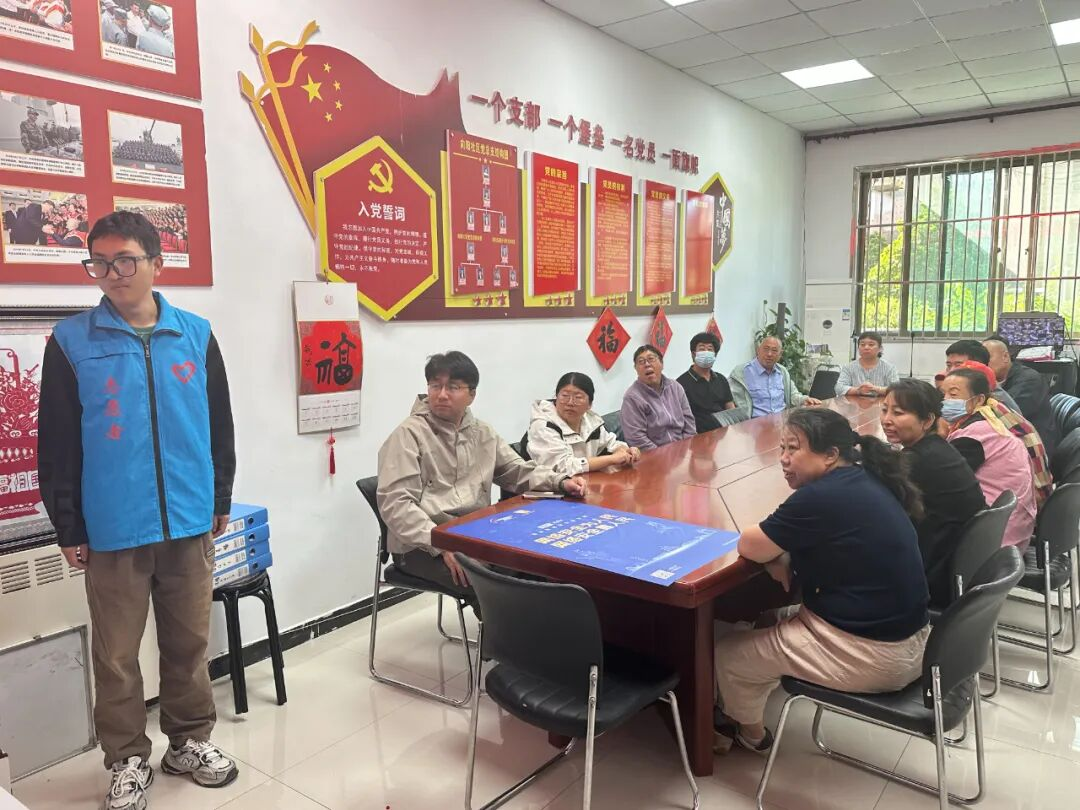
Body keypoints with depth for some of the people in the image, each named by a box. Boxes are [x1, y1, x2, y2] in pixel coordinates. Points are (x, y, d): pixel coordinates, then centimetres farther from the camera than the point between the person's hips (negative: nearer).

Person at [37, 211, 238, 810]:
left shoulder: (196, 334, 3)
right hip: (112, 530, -1)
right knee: (115, 655, 10)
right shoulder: (71, 342, -3)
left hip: (191, 522, 2)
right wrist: (67, 526, 0)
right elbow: (56, 441, 0)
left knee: (189, 642, 14)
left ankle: (190, 740, 33)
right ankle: (129, 760, 29)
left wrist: (220, 499, 11)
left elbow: (219, 423, 9)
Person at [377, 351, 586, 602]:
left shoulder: (483, 433, 14)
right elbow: (395, 503, -14)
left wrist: (561, 482, -1)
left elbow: (518, 470, 19)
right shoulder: (408, 434, -6)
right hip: (421, 547, -6)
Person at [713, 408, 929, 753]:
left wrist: (775, 548, 5)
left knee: (727, 654, 6)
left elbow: (750, 546, -16)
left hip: (871, 654, -9)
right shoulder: (864, 480, 4)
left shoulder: (821, 496, -25)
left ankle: (749, 732, 33)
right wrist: (784, 549, -2)